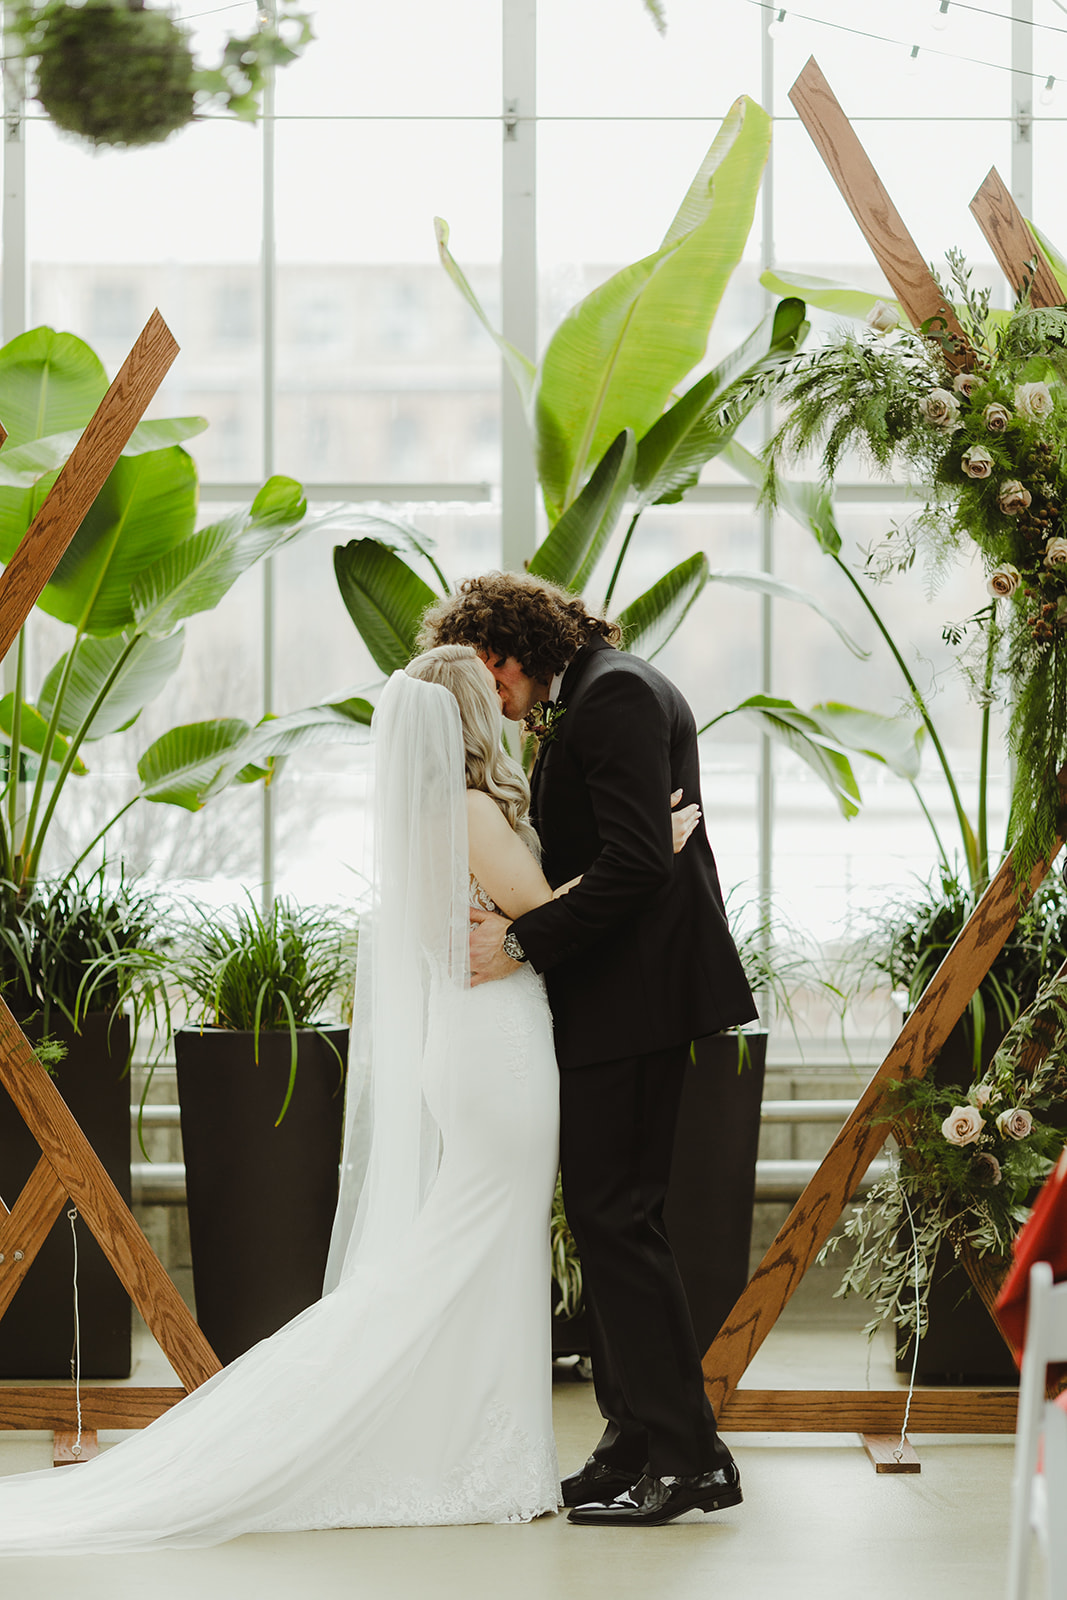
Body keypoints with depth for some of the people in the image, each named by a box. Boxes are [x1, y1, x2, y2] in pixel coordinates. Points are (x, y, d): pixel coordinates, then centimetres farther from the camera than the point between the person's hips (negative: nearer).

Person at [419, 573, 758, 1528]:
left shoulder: (614, 695, -13)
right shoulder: (603, 691, 18)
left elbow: (635, 861, -22)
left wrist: (524, 942, -19)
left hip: (634, 993, -10)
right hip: (613, 994, 10)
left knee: (616, 1215, -9)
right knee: (606, 1216, 11)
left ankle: (685, 1455, -5)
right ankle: (639, 1443, 15)